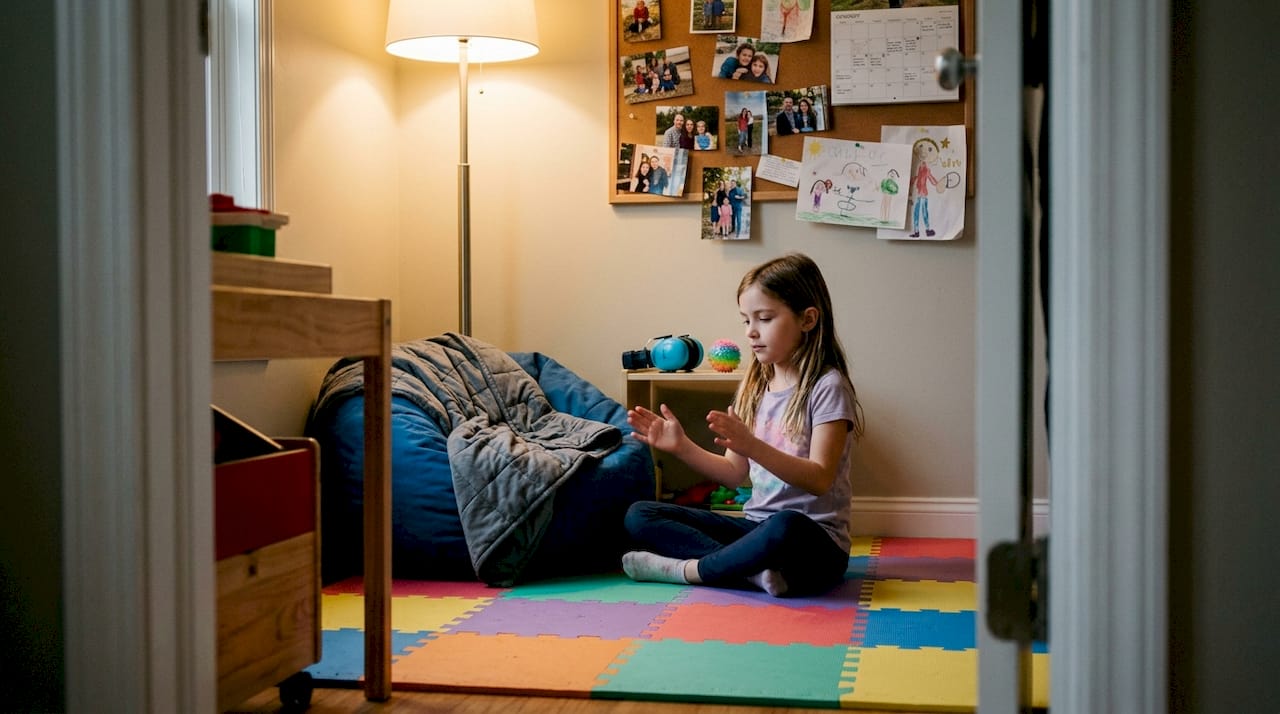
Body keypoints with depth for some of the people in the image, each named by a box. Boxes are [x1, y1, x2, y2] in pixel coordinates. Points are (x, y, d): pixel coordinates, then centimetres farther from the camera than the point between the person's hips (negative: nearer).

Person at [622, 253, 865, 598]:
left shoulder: (827, 386, -9)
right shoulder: (755, 386, 12)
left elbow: (820, 479, -20)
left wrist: (752, 446, -33)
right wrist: (681, 446, 1)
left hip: (814, 542, -7)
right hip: (756, 527, 8)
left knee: (785, 528, -44)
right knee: (638, 515, -5)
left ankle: (687, 568, -18)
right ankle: (753, 568, -22)